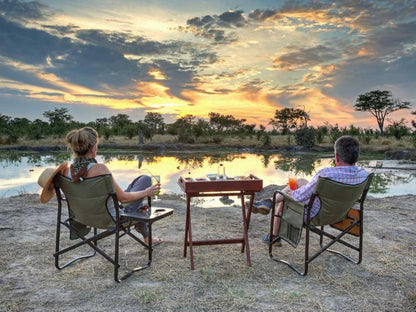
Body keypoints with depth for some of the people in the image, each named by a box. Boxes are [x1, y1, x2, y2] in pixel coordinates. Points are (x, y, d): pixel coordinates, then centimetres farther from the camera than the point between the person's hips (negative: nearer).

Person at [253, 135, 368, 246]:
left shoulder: (326, 174, -38)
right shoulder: (363, 174, -18)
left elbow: (300, 196, -28)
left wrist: (292, 193, -5)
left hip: (314, 214, -6)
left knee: (283, 201, 22)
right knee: (300, 181, 18)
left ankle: (274, 236, 43)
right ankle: (269, 202, 32)